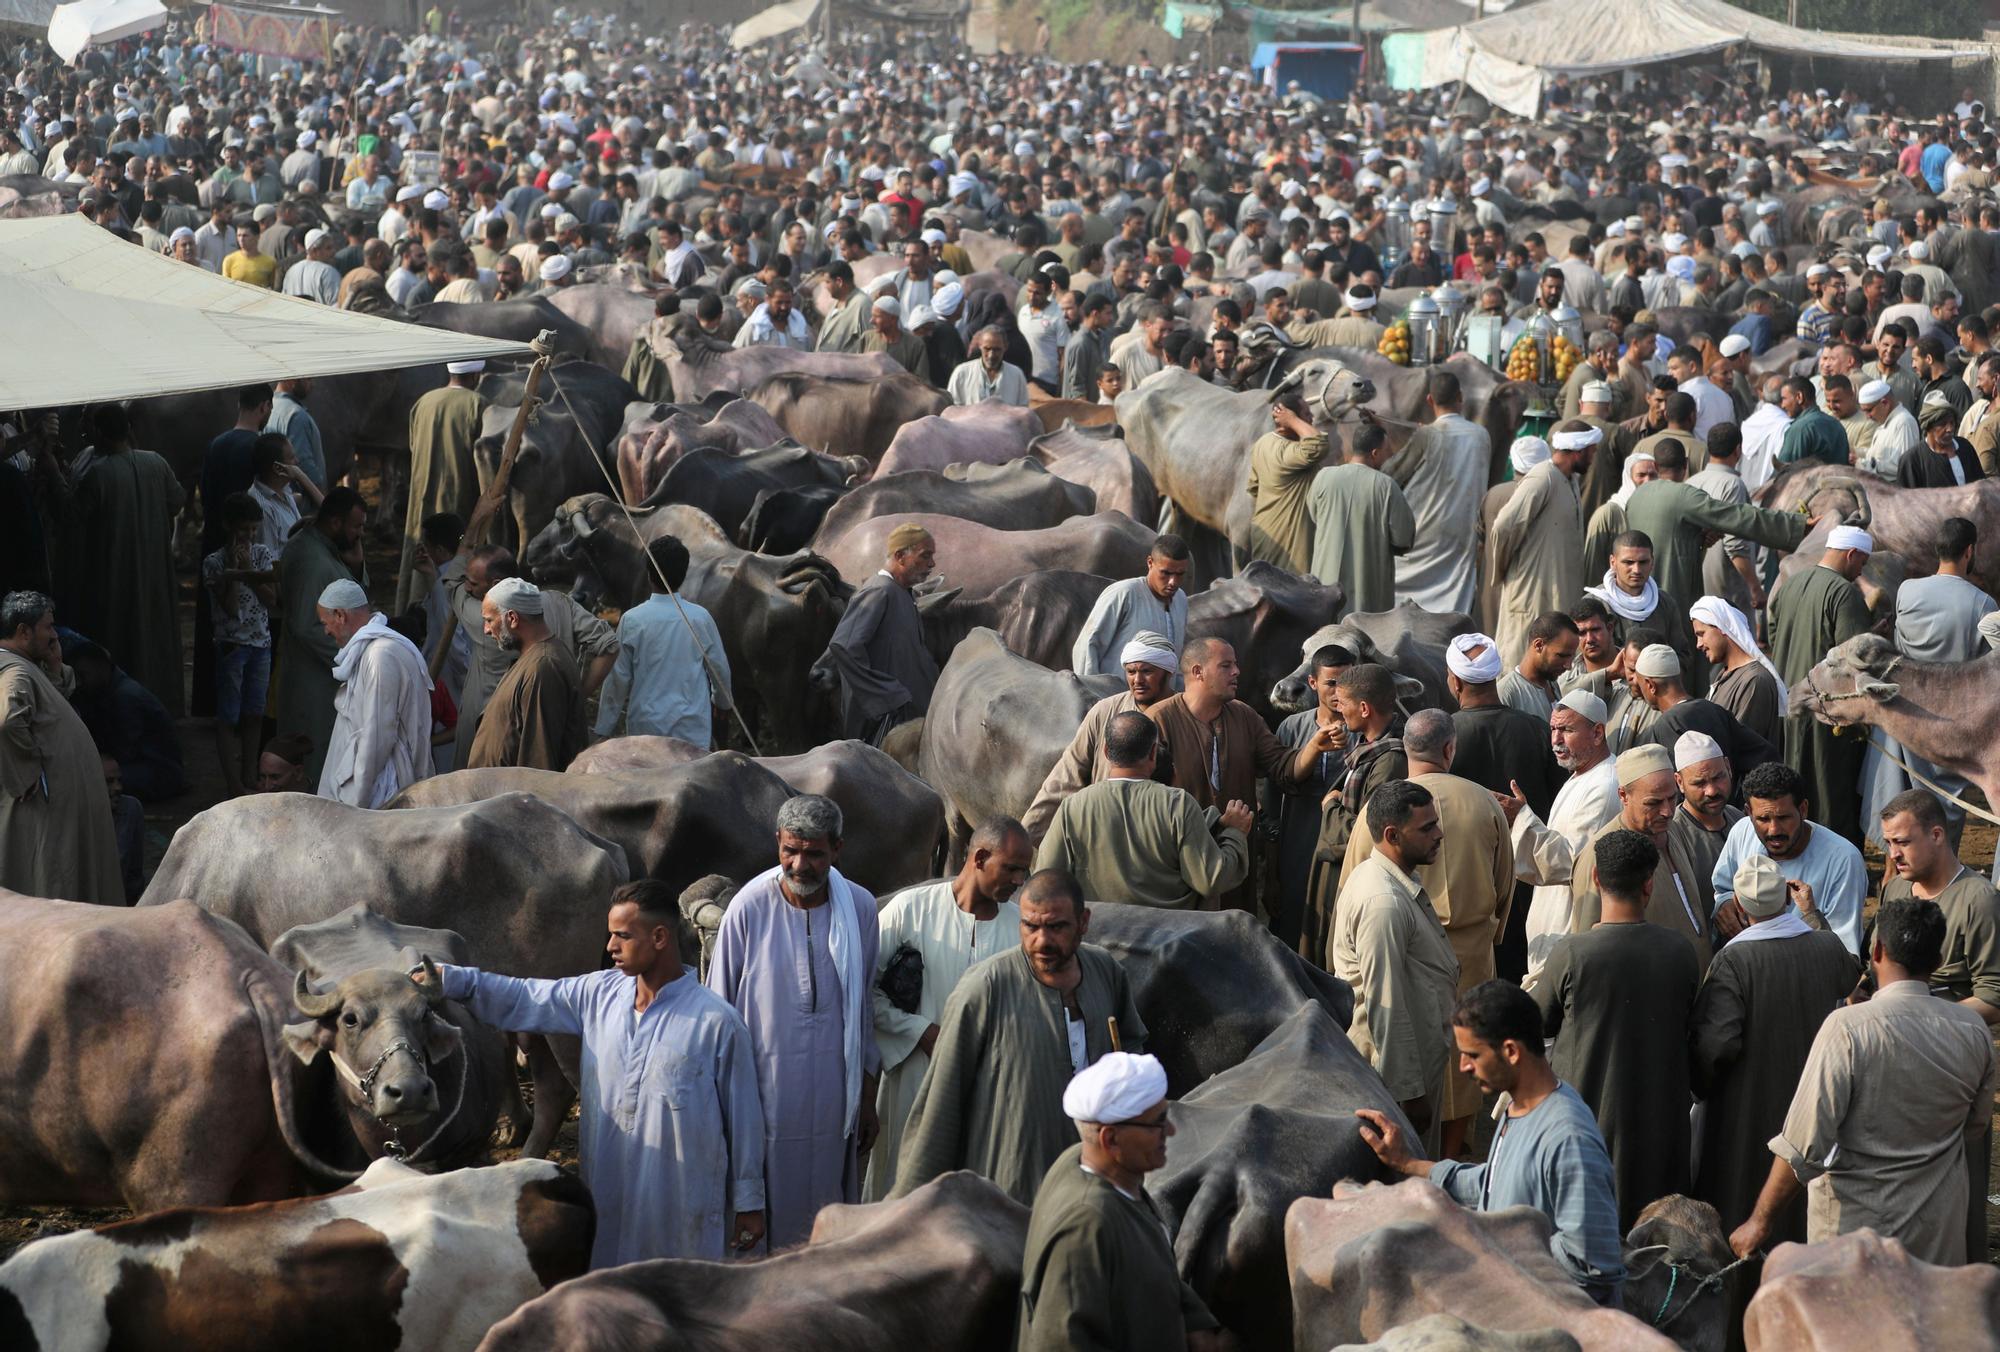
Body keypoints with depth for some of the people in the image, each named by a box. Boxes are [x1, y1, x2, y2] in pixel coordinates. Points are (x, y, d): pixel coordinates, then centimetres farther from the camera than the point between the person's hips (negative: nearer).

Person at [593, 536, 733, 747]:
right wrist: (722, 701, 30)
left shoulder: (631, 621, -7)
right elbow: (720, 667, 9)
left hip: (645, 728, -1)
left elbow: (618, 678, -4)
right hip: (693, 729, 1)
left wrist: (605, 729, 5)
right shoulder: (701, 618, -2)